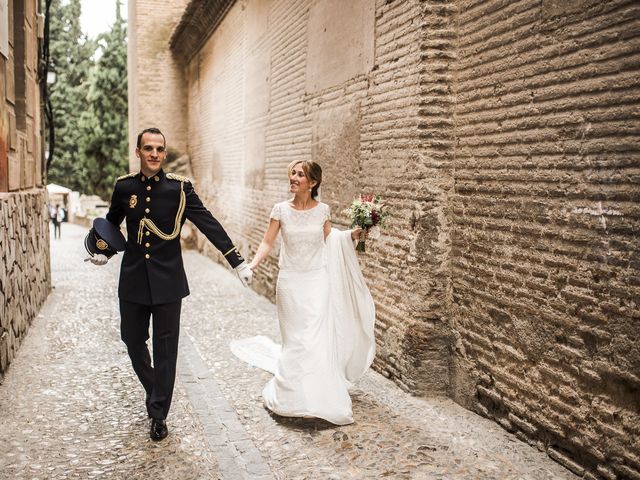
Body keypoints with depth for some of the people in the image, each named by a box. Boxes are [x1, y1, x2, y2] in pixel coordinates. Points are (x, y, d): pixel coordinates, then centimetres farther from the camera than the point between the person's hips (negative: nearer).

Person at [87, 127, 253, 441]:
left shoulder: (180, 187, -8)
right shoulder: (124, 187, 0)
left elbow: (209, 224, -11)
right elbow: (111, 223, 20)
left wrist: (237, 262, -15)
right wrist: (103, 250, 11)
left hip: (168, 280, -2)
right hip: (133, 279, 3)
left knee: (165, 348, 5)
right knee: (133, 341, 13)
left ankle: (159, 415, 20)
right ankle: (153, 391, 42)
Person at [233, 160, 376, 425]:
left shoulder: (322, 210, -2)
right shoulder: (281, 209, -5)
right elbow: (267, 242, -4)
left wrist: (351, 236, -1)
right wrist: (251, 265, -17)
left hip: (317, 281, 0)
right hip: (291, 281, 0)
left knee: (318, 338, -1)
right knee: (296, 340, 5)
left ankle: (319, 396, 16)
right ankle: (298, 397, 24)